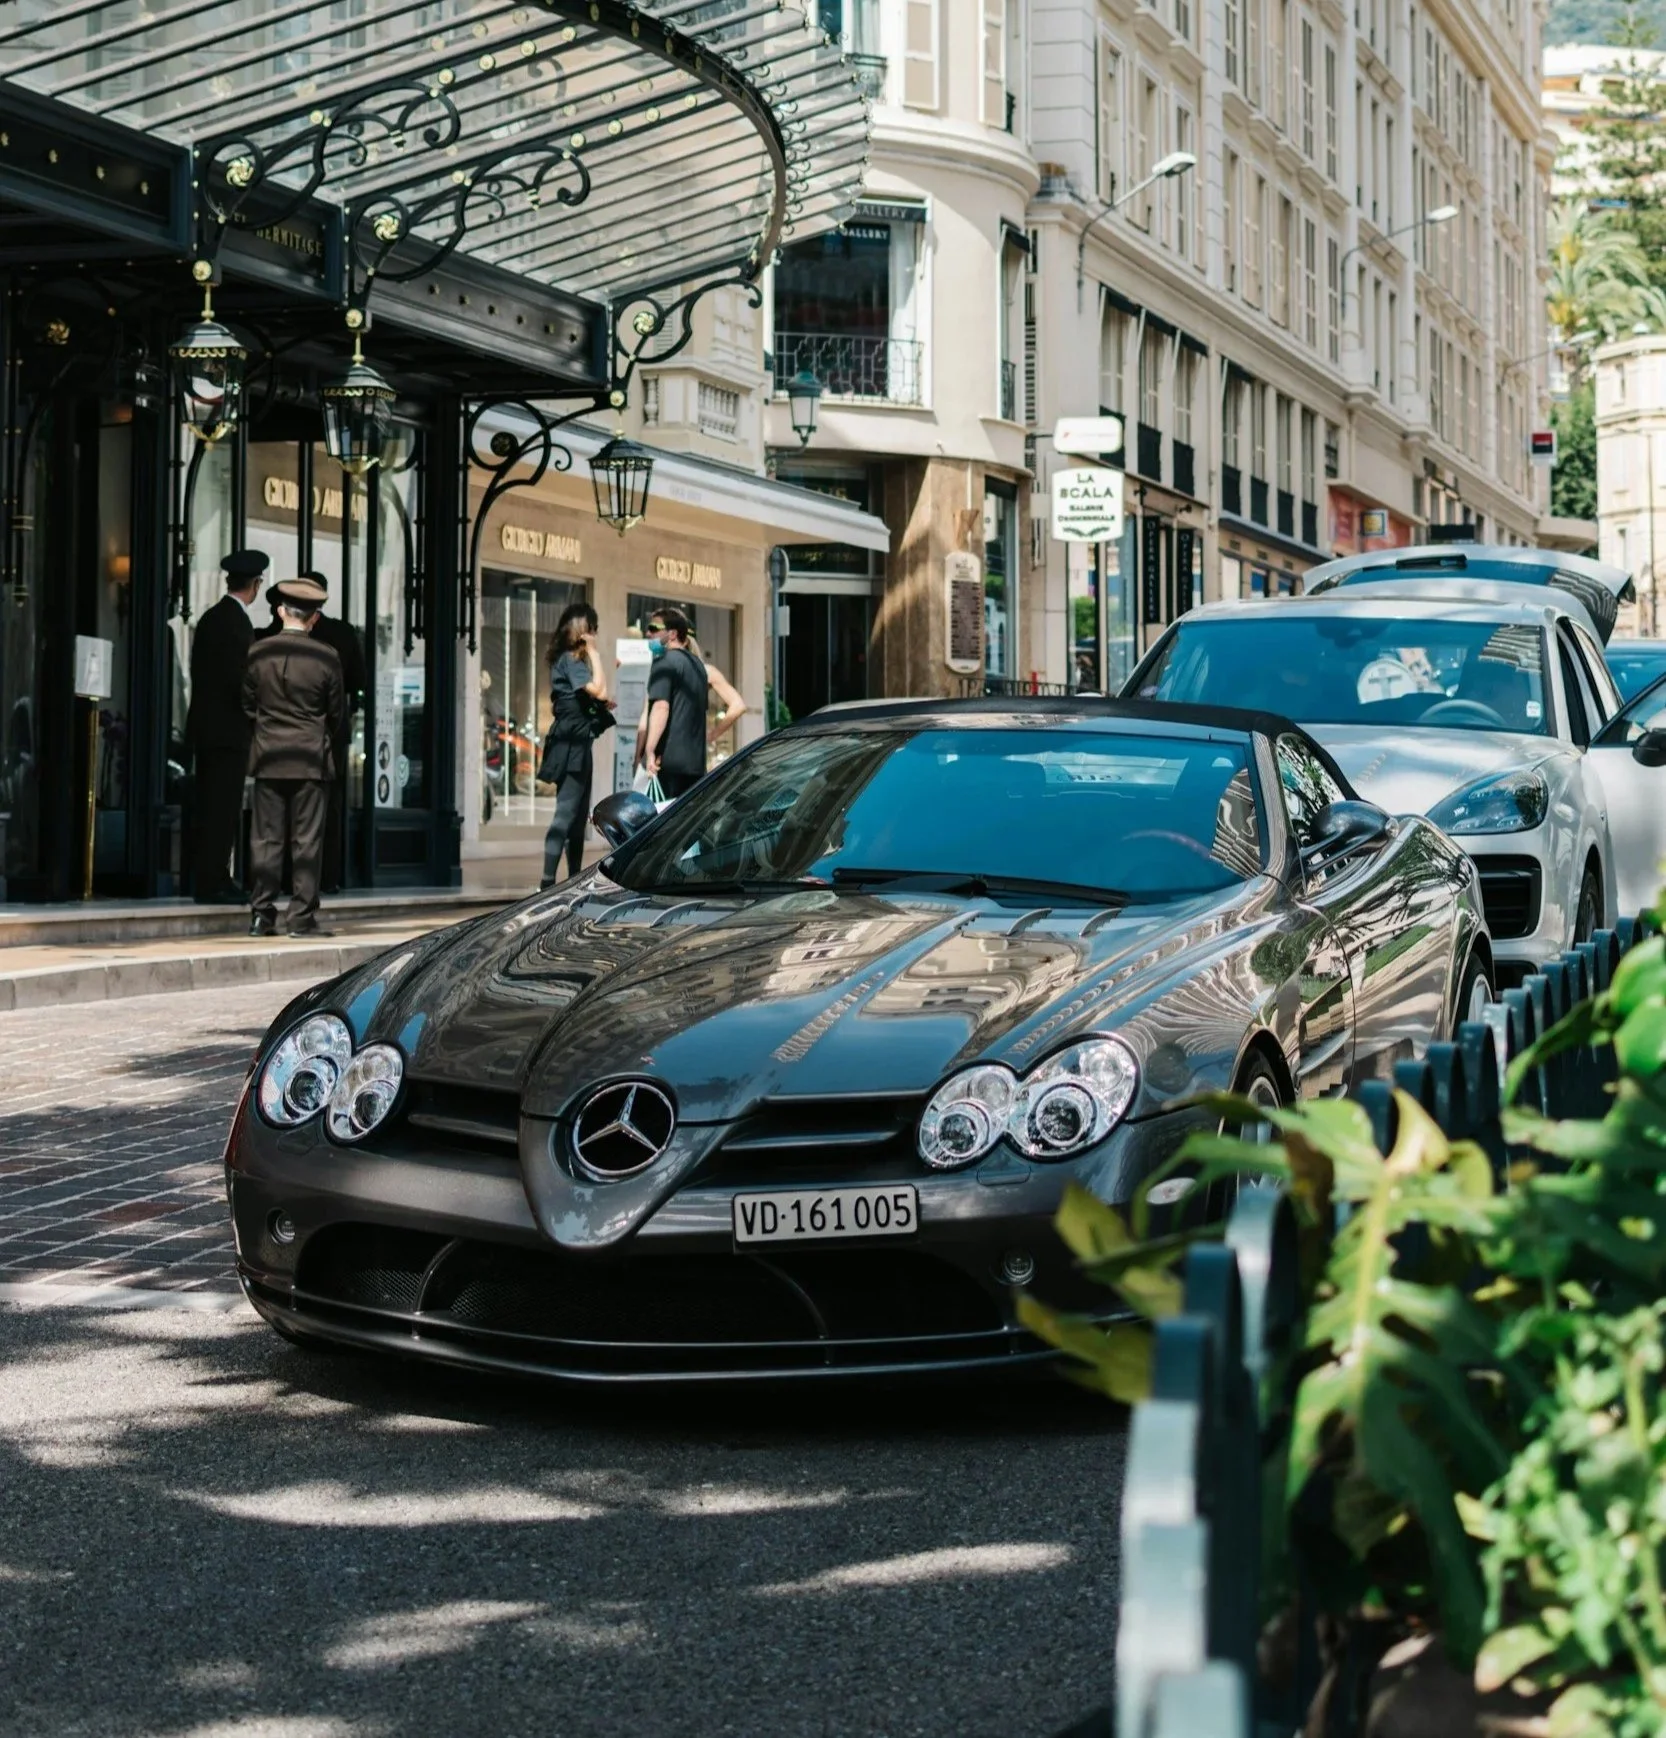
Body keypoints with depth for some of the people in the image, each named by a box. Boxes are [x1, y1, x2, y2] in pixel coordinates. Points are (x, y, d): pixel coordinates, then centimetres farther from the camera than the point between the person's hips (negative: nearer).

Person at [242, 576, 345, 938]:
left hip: (268, 758, 2)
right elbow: (337, 714, 1)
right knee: (306, 840, 1)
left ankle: (262, 915, 6)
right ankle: (302, 916, 0)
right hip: (311, 759, -2)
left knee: (266, 838, 6)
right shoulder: (326, 658, -7)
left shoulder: (259, 653, 0)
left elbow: (247, 706, 8)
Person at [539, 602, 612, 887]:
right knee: (566, 813, -15)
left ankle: (575, 878, 18)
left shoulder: (568, 659, 18)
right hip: (572, 743, -10)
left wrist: (601, 702, 6)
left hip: (575, 744, 10)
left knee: (579, 815, 13)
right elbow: (598, 690, -21)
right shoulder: (571, 659, -11)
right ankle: (548, 881, -19)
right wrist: (594, 652, -13)